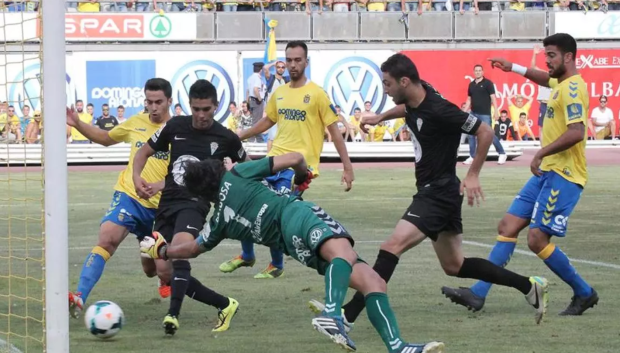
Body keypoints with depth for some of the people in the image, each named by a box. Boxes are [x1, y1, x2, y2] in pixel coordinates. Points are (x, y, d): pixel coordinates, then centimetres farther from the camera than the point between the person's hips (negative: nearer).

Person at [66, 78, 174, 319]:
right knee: (106, 239, -26)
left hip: (161, 206, -1)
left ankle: (167, 282, 44)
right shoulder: (137, 123, 6)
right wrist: (78, 124, 9)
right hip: (128, 196, 1)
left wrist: (161, 185, -30)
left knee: (161, 270, 4)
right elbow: (105, 138, 23)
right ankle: (79, 297, -33)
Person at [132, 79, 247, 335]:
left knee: (179, 251, -35)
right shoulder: (176, 126, 4)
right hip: (167, 202, 5)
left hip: (195, 204, -5)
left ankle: (173, 315, -40)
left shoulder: (226, 138, -1)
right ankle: (224, 305, 18)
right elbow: (144, 152, 14)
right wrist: (136, 177, -4)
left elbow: (246, 166, 18)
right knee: (165, 271, 3)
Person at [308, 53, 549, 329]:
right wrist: (380, 117, 26)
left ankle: (348, 315, -24)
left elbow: (485, 132, -18)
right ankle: (529, 286, 24)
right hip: (432, 191, 10)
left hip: (439, 193, -10)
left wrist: (473, 175, -19)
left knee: (393, 246, -19)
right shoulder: (414, 101, 2)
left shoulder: (439, 110, -23)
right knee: (455, 266, 17)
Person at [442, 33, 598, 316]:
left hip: (563, 176, -10)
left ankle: (584, 294, 2)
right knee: (508, 226, 5)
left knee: (537, 239, -13)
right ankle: (478, 293, 4)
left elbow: (577, 132, -28)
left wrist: (541, 154, -24)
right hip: (546, 173, 10)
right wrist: (514, 68, 39)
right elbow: (548, 80, 42)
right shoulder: (562, 84, 15)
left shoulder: (572, 88, -16)